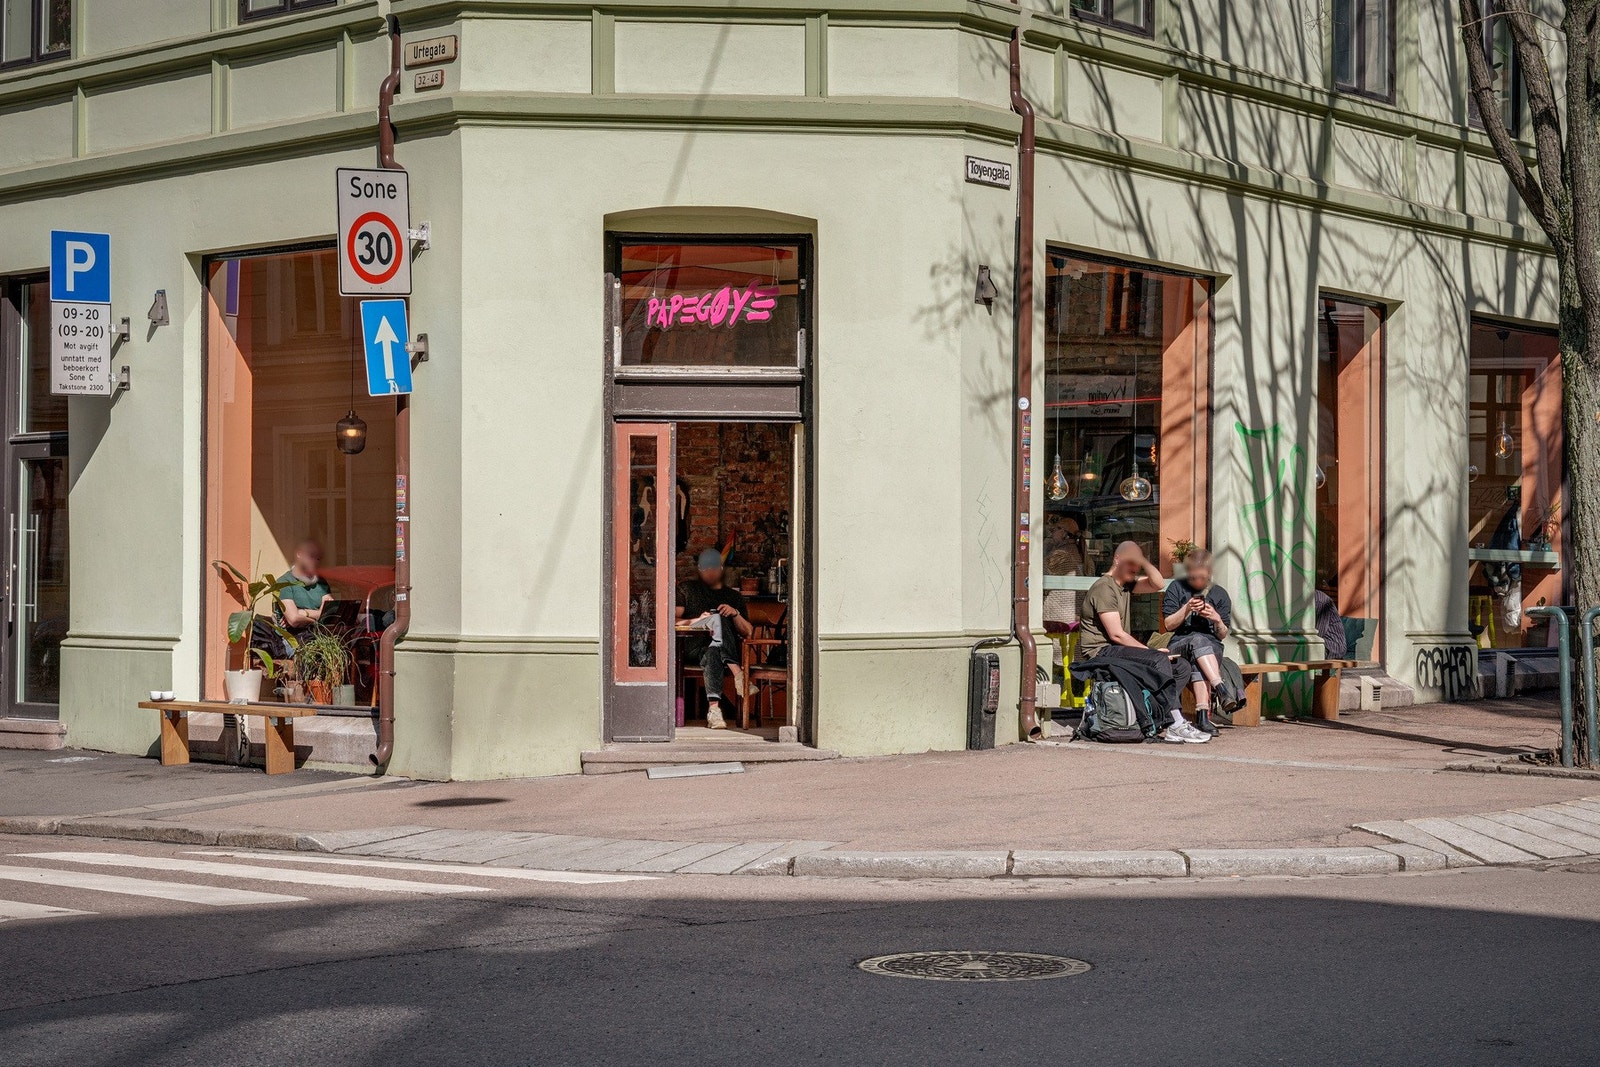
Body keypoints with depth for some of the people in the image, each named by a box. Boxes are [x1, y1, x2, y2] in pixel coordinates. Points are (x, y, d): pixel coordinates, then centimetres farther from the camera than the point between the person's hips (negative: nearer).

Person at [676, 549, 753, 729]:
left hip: (728, 651, 1)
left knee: (712, 654, -37)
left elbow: (748, 632, 16)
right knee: (717, 618, -33)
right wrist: (697, 621, -8)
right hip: (693, 648, -1)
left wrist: (735, 614, -3)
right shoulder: (687, 589, 24)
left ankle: (713, 708, -52)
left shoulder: (734, 596, 26)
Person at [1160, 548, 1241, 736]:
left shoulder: (1219, 594, 13)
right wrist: (1187, 609, -11)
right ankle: (1220, 687, -54)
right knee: (1198, 640, -38)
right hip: (1179, 645, -1)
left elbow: (1222, 635, 11)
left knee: (1198, 663, -38)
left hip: (1212, 646, 1)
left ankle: (1202, 715, -53)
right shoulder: (1177, 588, 10)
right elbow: (1168, 625, 4)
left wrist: (1217, 620, -10)